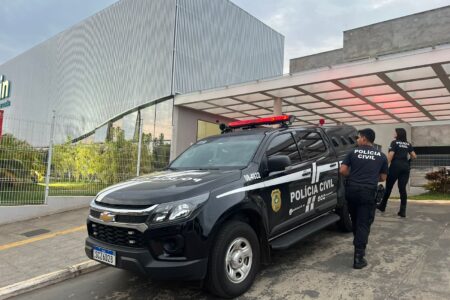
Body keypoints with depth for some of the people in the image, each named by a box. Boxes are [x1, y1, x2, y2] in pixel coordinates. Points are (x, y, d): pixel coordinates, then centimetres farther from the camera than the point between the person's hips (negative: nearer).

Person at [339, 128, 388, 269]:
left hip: (352, 189, 1)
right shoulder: (381, 156, 9)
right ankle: (358, 257, -7)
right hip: (368, 192, -1)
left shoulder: (353, 152, 6)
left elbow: (342, 170, -1)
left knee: (355, 221, 20)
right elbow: (383, 177, 14)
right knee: (363, 223, 0)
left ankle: (359, 247, 36)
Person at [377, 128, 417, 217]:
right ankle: (403, 211, -1)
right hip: (405, 166, 5)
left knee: (388, 187, 8)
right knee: (402, 188, 3)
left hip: (395, 166, -4)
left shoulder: (394, 142, -1)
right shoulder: (408, 144, 13)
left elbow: (390, 155, -11)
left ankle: (382, 206, 20)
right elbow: (414, 156, 10)